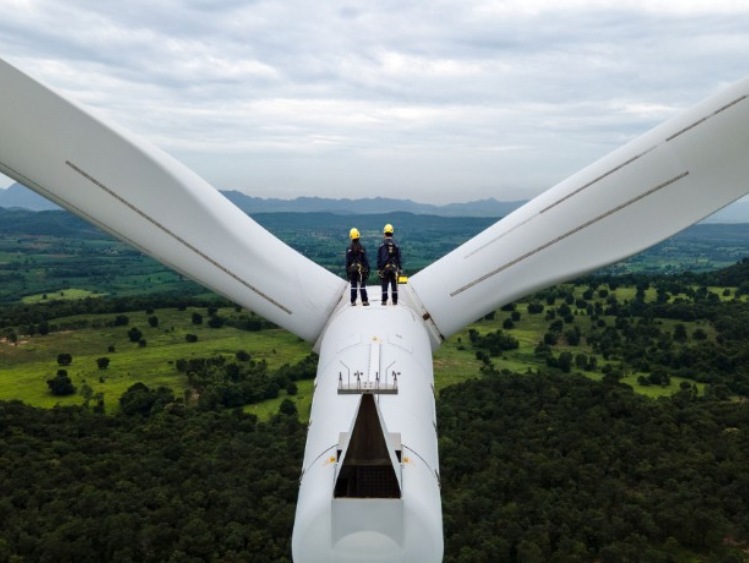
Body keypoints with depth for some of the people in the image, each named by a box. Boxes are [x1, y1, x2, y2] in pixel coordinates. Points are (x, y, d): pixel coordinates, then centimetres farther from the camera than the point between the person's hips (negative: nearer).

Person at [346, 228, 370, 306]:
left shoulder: (349, 248, -1)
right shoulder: (362, 248, -5)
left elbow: (347, 261, 1)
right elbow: (365, 259, -4)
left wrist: (347, 270, 6)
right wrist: (367, 269, 3)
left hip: (352, 269, 2)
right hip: (361, 268, -2)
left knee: (353, 285, 8)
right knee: (362, 285, 1)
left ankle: (353, 301, 10)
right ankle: (364, 301, -1)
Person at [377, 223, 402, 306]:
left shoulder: (381, 246, -3)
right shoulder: (396, 246, 2)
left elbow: (379, 258, -2)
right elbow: (399, 258, 4)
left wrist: (378, 269, 3)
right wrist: (399, 269, 10)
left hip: (385, 268, -1)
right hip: (394, 268, 1)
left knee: (385, 285, 3)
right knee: (394, 285, 4)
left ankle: (384, 301, 2)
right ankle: (395, 301, 6)